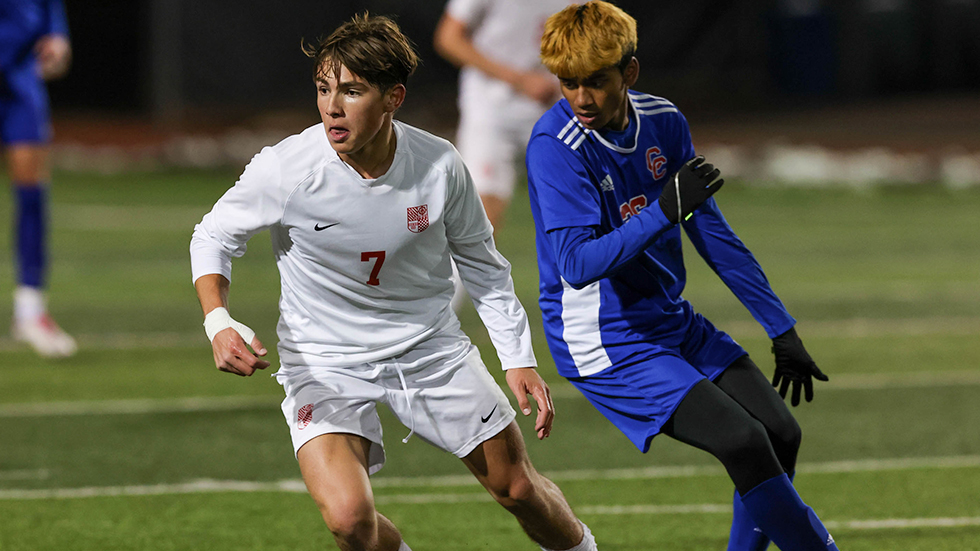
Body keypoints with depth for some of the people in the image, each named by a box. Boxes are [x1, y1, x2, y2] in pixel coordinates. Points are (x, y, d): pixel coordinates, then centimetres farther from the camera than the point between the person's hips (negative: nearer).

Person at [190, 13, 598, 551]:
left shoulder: (440, 167, -16)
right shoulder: (285, 170, -23)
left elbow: (480, 262, 2)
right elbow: (213, 237, -7)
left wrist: (519, 359, 0)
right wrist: (218, 322, -25)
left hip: (430, 347, 2)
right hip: (323, 361, -2)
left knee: (519, 489, 12)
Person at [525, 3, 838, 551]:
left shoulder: (663, 120, 0)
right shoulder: (555, 146, -20)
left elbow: (713, 234, 9)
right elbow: (577, 264, -28)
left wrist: (782, 329, 11)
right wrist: (665, 210, -39)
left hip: (672, 321, 8)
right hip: (606, 343, -8)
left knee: (781, 433, 5)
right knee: (744, 442, -19)